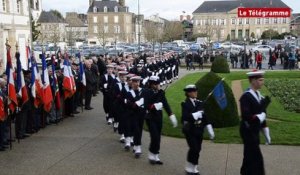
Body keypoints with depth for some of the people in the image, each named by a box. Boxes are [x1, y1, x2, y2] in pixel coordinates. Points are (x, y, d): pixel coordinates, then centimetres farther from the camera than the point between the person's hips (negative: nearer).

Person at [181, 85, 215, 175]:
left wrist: (210, 130, 7)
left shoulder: (200, 103, 7)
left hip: (199, 130, 5)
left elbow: (205, 116, 9)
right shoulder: (185, 104, -8)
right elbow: (185, 117, -20)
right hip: (190, 131, -5)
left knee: (198, 149, 7)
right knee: (194, 148, -10)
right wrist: (196, 115, -25)